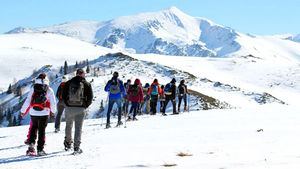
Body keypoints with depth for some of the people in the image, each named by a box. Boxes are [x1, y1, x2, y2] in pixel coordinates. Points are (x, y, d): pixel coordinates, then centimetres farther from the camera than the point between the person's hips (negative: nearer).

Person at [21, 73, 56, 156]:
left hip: (33, 113, 1)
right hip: (44, 113, -1)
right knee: (42, 130, 6)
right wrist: (52, 111, 20)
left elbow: (28, 101, 2)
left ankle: (31, 143, 6)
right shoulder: (49, 90, 0)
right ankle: (40, 149, 6)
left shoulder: (33, 89, 2)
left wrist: (23, 111, 12)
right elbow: (53, 103, 3)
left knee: (33, 128, 20)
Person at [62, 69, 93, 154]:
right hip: (81, 109, -2)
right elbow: (90, 97, -2)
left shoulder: (68, 83, 3)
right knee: (78, 128, 1)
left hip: (69, 108, 2)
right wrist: (85, 106, 8)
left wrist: (67, 104, 13)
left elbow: (63, 95, 4)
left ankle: (68, 143, 31)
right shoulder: (86, 84, -1)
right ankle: (76, 147, -5)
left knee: (68, 126, 20)